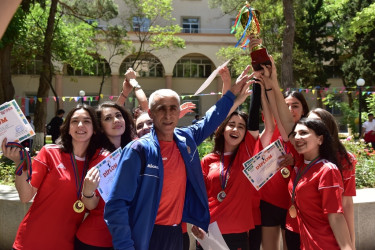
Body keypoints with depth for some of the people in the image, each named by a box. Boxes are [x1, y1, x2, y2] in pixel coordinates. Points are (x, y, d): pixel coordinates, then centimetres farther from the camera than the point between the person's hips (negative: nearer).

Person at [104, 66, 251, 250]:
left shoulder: (186, 140, 0)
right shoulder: (139, 150, -17)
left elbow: (211, 119, 21)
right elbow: (116, 205, -18)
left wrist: (232, 93, 20)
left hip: (176, 233, 6)